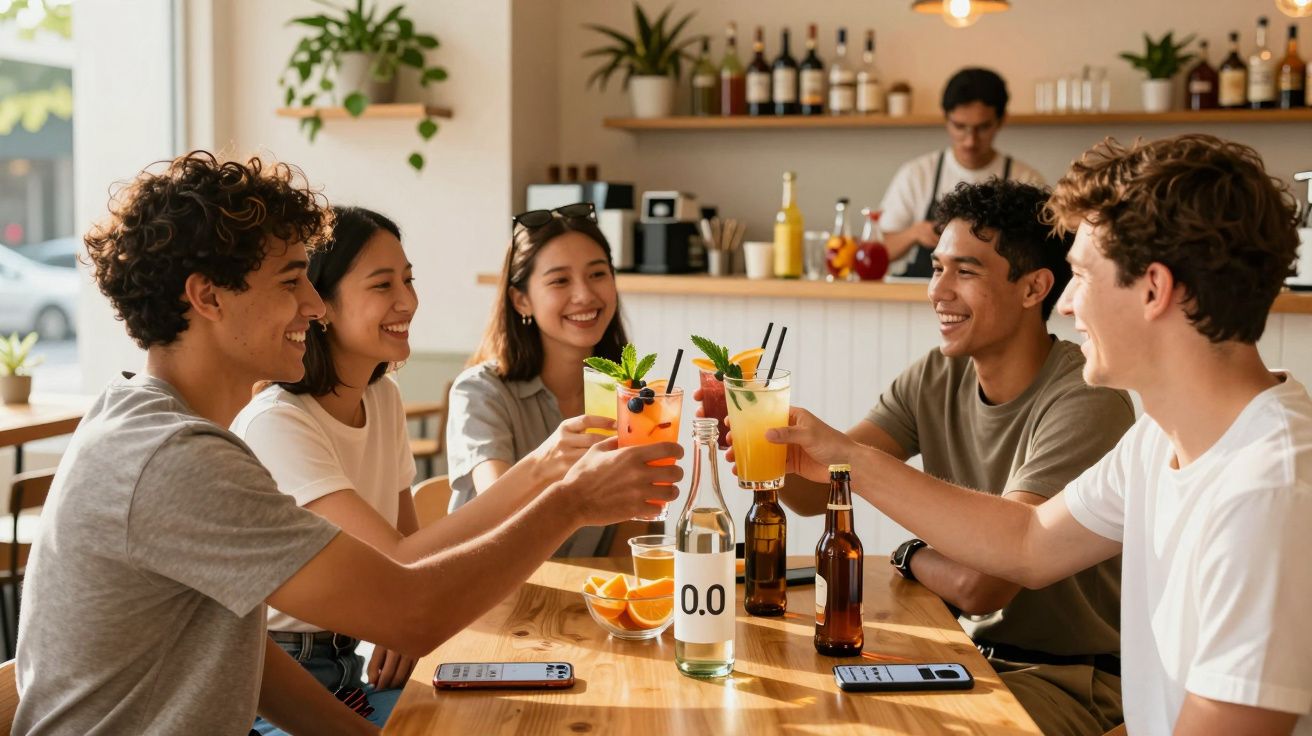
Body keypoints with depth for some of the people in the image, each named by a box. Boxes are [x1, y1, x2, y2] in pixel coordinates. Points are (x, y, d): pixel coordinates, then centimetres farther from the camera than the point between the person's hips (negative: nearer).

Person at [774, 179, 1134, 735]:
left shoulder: (1085, 403, -24)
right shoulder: (934, 380, 0)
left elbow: (980, 582, -28)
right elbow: (817, 491, -7)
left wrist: (912, 557, -7)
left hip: (1071, 678, -6)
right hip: (967, 650, 6)